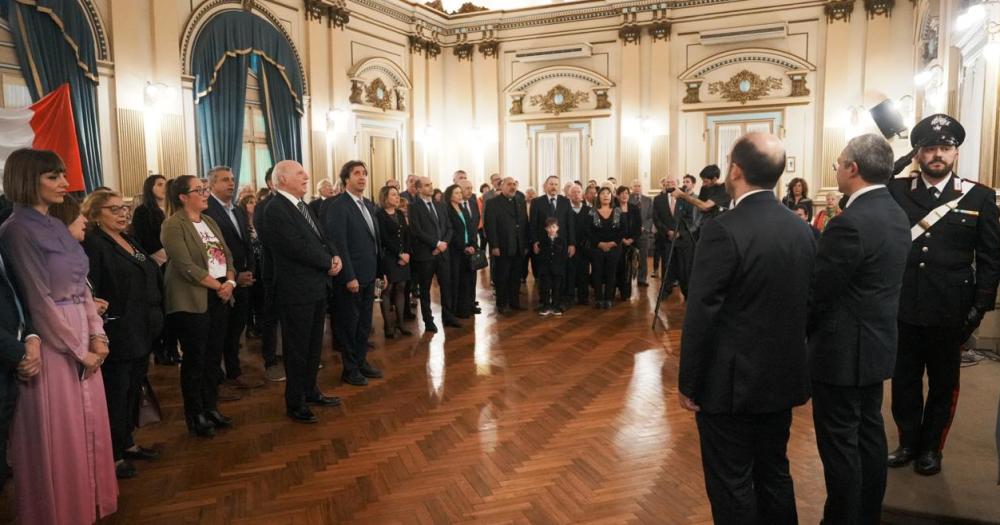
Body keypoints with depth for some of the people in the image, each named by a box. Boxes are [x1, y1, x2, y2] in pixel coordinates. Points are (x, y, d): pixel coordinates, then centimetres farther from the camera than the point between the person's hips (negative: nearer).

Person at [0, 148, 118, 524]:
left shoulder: (56, 227, 10)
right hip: (52, 343, -8)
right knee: (59, 435, 5)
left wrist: (97, 335, -1)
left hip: (82, 336, 8)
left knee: (87, 425, 17)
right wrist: (79, 351, -12)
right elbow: (40, 300, -16)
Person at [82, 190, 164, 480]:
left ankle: (126, 442, 33)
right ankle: (112, 455, 15)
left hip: (141, 331, 9)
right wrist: (99, 329, -23)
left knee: (133, 389, 18)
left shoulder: (129, 241, 14)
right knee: (115, 394, 2)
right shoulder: (92, 244, -13)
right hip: (117, 334, -9)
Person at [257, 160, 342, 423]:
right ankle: (295, 403, 19)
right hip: (296, 290, -8)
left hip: (317, 286, 9)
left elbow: (320, 238, 14)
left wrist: (335, 256, -6)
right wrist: (328, 262, -11)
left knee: (314, 344, 19)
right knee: (297, 348, 5)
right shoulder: (274, 209, -16)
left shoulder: (302, 205, 12)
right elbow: (298, 248, -23)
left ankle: (310, 391, 34)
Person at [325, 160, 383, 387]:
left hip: (369, 274, 8)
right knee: (349, 323, 5)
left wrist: (380, 271, 11)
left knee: (364, 322, 16)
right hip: (351, 277, -7)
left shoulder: (369, 205, 12)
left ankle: (361, 361, 29)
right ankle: (350, 368, 18)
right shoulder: (338, 206, -13)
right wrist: (349, 277, -21)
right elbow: (338, 244, -18)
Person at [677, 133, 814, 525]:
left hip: (731, 382, -7)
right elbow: (806, 306, 7)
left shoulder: (723, 230, -20)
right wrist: (786, 359, 19)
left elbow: (701, 316, -19)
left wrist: (688, 383, -8)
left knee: (732, 486, 8)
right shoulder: (802, 229, 1)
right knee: (774, 475, 21)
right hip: (784, 378, 7)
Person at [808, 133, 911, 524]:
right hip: (877, 344, 10)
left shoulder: (850, 223, -24)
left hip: (843, 350, -10)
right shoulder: (896, 215, 6)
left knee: (840, 445, 3)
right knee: (869, 434, 20)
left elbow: (816, 292, -20)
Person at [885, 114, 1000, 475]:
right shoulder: (895, 191, 0)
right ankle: (908, 442, 32)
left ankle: (932, 447, 33)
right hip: (903, 309, 0)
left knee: (943, 385, 15)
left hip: (950, 313, 0)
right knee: (904, 382, 14)